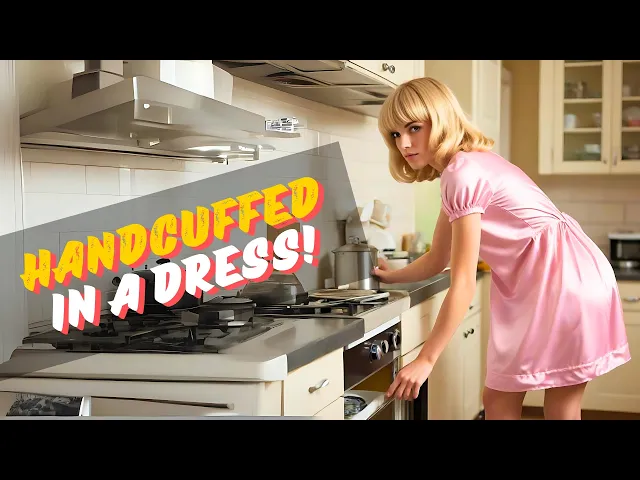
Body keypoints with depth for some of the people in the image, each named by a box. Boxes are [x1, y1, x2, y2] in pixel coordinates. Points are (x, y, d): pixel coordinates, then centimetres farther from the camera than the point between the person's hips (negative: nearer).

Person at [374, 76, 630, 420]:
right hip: (535, 286, 10)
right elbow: (437, 260, 18)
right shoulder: (460, 169, 10)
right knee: (497, 399, 10)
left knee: (560, 410, -1)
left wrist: (426, 360, -19)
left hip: (565, 280, -10)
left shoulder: (463, 173, -20)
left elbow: (463, 284, -21)